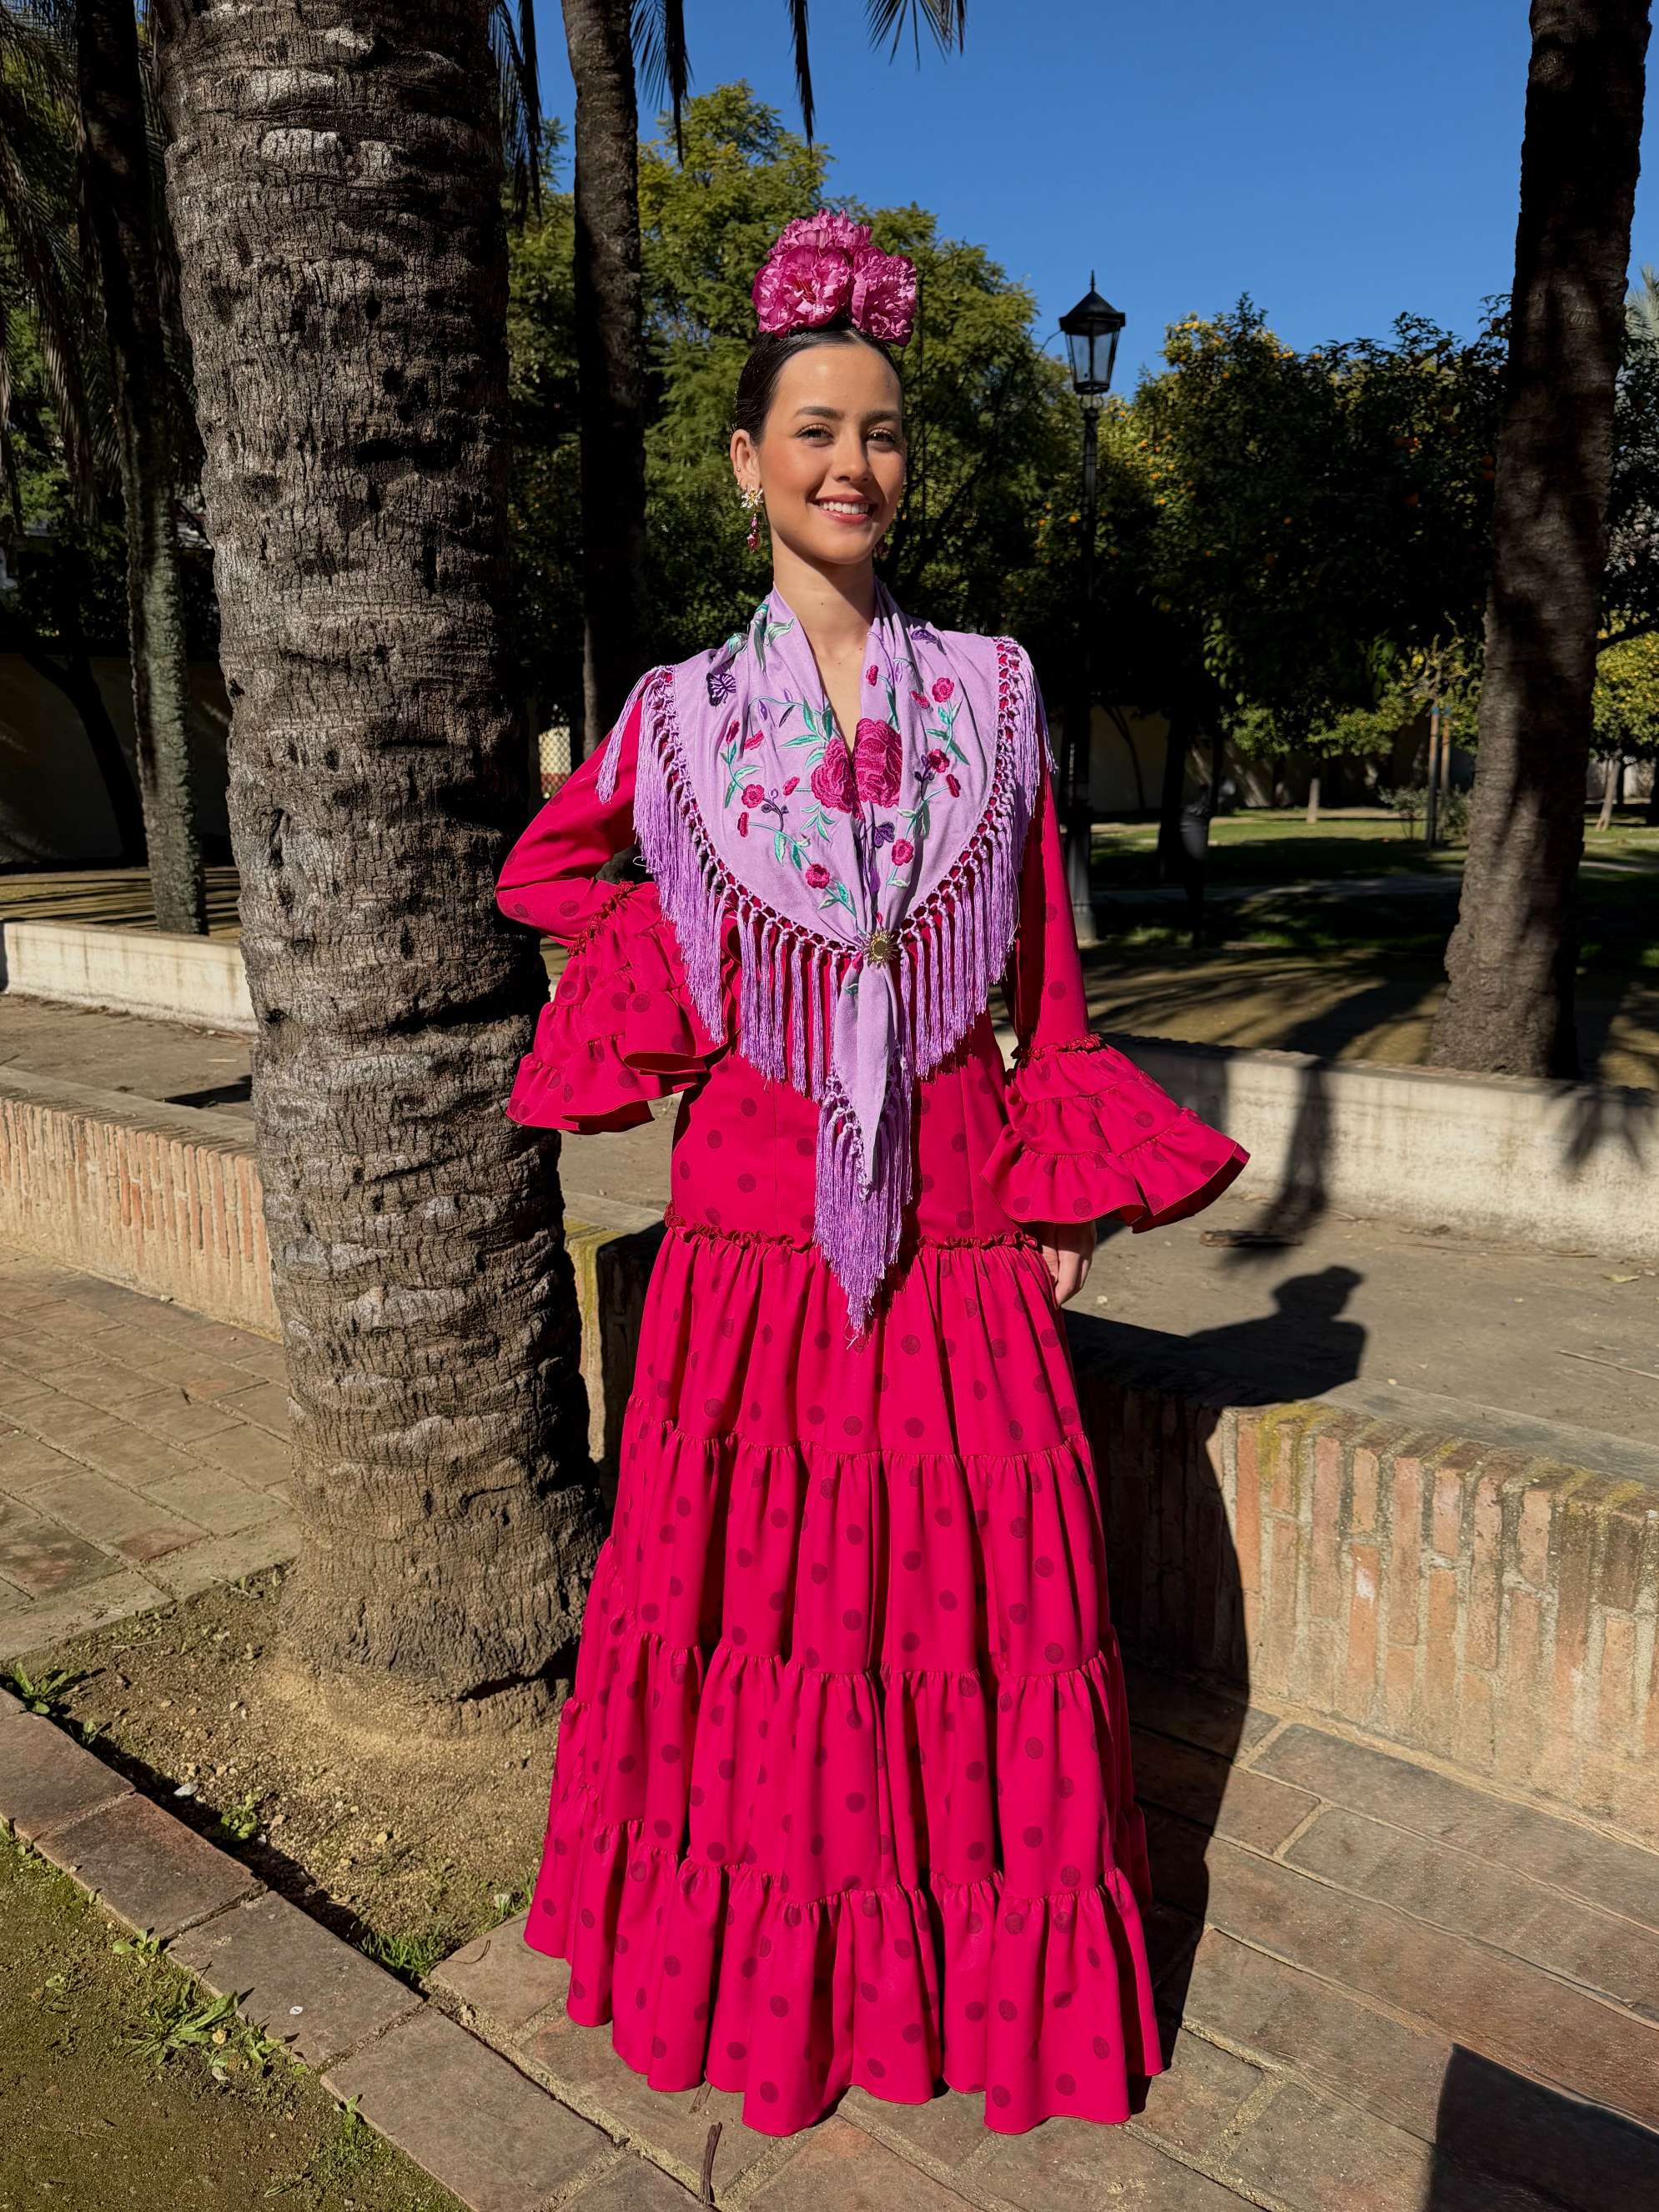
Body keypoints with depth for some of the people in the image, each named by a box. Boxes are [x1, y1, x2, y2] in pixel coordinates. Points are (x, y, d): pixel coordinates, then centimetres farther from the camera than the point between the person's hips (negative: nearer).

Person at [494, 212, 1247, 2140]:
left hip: (956, 1210, 1)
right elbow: (544, 870, 17)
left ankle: (980, 1950, 31)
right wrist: (690, 978, 1)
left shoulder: (991, 687, 3)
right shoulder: (685, 710, 1)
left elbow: (1044, 968, 5)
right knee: (763, 1578, 10)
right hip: (759, 1209, 0)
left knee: (973, 1578, 8)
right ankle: (765, 1960, 33)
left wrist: (1070, 1186, 2)